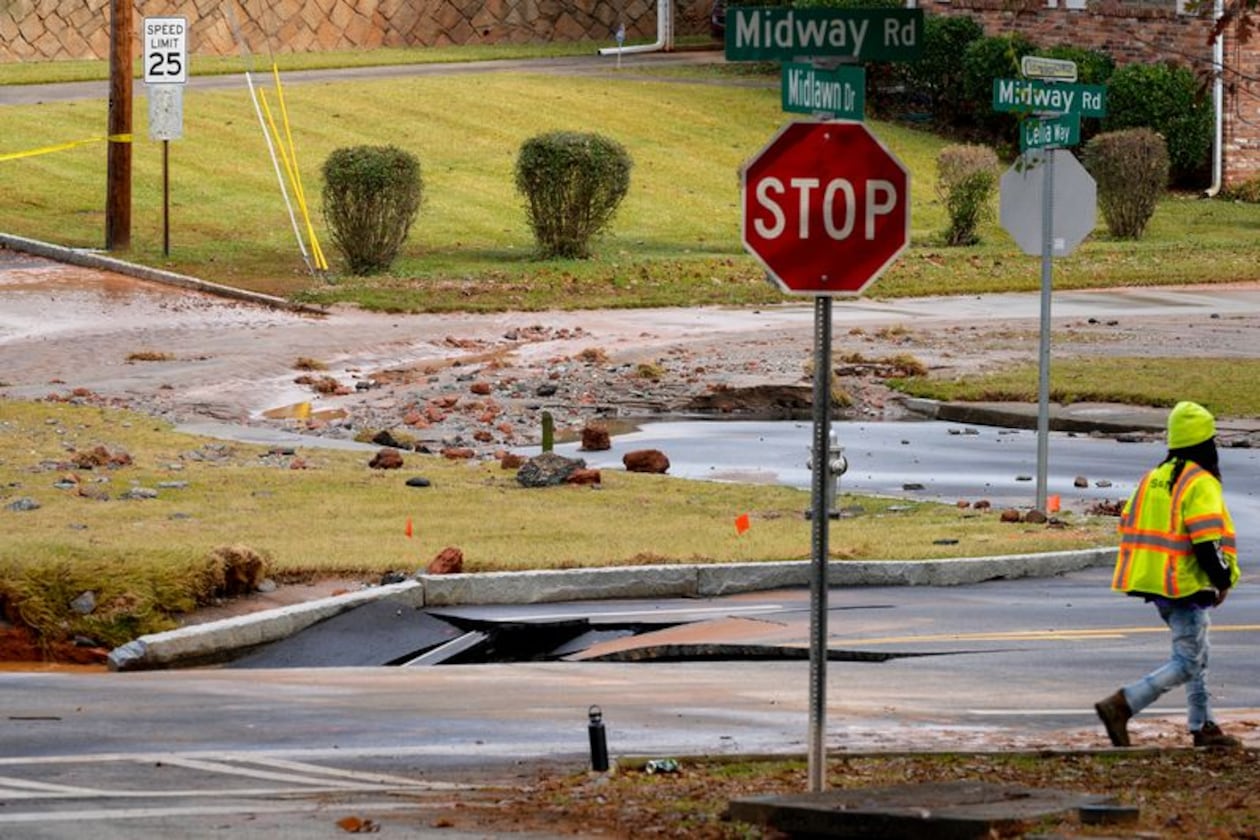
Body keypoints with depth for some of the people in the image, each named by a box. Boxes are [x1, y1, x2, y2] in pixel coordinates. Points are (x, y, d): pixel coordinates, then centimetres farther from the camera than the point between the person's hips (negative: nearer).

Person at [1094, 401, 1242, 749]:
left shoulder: (1153, 478, 12)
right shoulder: (1200, 484, -15)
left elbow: (1129, 528, 14)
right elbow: (1207, 542, -21)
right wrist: (1224, 579, -7)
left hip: (1154, 586, 9)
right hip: (1184, 586, -9)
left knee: (1197, 655, 20)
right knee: (1187, 663, -7)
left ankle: (1204, 727, 23)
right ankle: (1121, 706, -17)